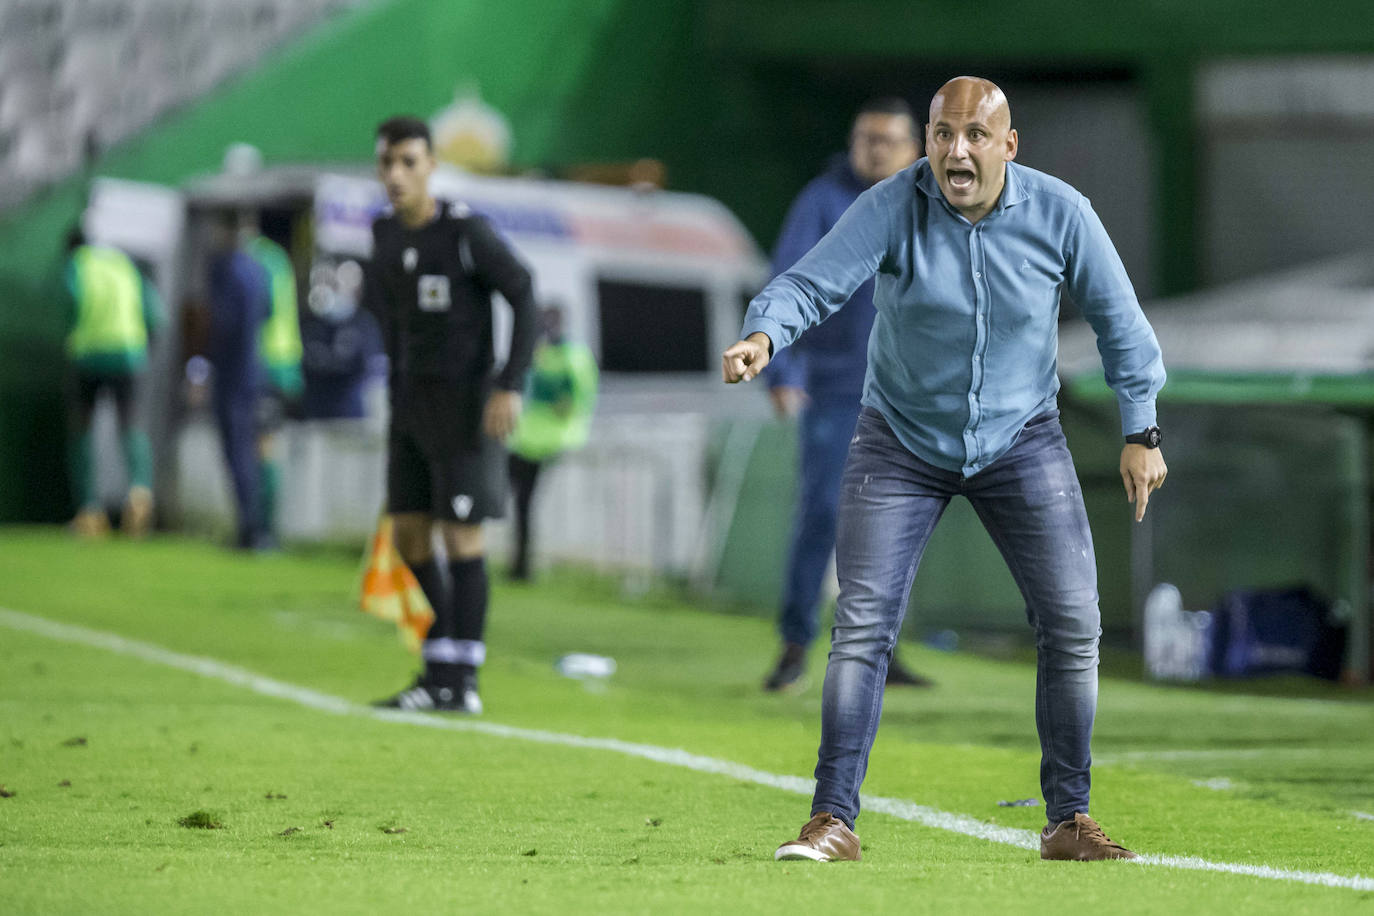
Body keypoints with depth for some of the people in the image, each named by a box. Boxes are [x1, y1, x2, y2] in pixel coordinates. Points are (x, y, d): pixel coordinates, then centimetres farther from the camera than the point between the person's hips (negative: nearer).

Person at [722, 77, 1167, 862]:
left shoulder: (1059, 213, -11)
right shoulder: (891, 209, -17)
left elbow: (1119, 319, 0)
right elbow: (814, 281, -28)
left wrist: (1142, 430, -1)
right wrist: (764, 335, -48)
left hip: (1022, 440, 2)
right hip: (901, 443, -1)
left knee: (1073, 623, -4)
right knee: (862, 626, -11)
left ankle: (1069, 821, 9)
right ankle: (833, 820, -6)